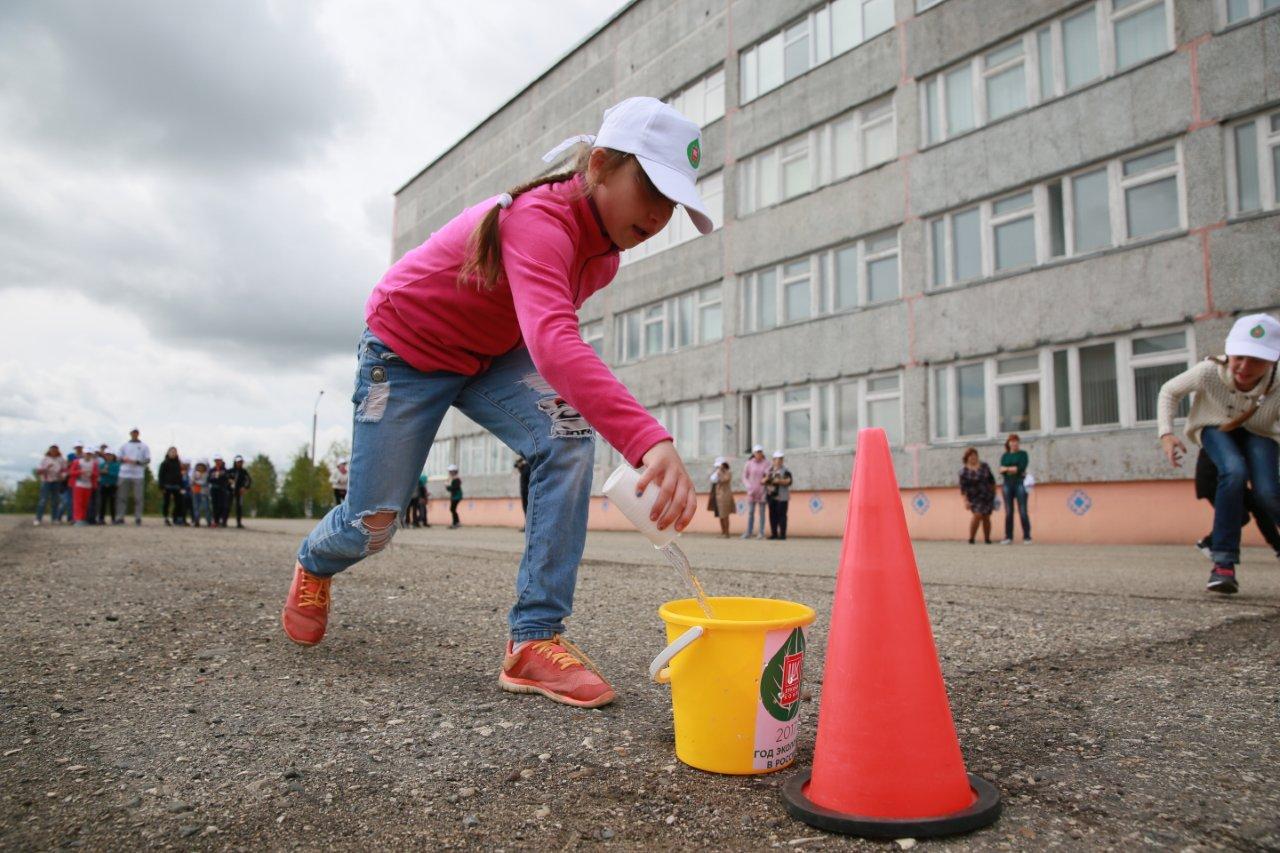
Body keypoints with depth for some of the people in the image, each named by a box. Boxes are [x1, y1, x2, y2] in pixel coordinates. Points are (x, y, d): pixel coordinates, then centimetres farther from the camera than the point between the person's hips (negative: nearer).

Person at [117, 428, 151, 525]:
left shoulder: (144, 446, 10)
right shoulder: (124, 445, 16)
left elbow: (147, 460, 3)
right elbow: (118, 457, 13)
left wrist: (137, 462, -13)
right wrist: (124, 459, -9)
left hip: (138, 475, -2)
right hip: (124, 474, 2)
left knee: (138, 497, -5)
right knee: (123, 497, 1)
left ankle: (138, 518, -3)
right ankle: (121, 517, 4)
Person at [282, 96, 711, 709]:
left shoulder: (604, 252, -8)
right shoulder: (538, 219, -36)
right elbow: (552, 341, -55)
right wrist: (649, 440, -66)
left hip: (492, 355, 6)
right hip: (406, 351, -6)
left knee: (569, 435, -24)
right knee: (372, 526, 3)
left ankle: (535, 638, -20)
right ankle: (315, 563, 45)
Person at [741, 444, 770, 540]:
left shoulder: (766, 463, -3)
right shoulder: (749, 463, 0)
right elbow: (744, 477, 3)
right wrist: (749, 487, -10)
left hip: (762, 491, -1)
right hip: (752, 491, 1)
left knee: (762, 512, 2)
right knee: (750, 512, 1)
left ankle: (761, 533, 6)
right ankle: (749, 532, 5)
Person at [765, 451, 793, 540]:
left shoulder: (785, 471, 0)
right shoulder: (769, 471, 13)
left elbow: (788, 481, -12)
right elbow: (762, 481, 12)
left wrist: (779, 481, -23)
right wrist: (766, 479, -9)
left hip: (782, 497, -5)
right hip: (771, 496, 5)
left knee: (781, 515, -6)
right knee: (772, 515, 6)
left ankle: (782, 534, -3)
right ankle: (774, 534, 12)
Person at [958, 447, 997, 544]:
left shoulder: (984, 466, 2)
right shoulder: (964, 471, -8)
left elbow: (992, 480, 12)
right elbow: (963, 488, -11)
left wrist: (994, 493, 12)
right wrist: (965, 501, -17)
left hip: (988, 496, 3)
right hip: (974, 497, -3)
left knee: (986, 517, 3)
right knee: (977, 515, -18)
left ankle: (987, 539, 15)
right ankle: (971, 538, -8)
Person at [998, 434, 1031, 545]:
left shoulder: (1023, 454, 7)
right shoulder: (1005, 455, 15)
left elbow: (1022, 467, -8)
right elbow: (1001, 470, 2)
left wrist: (1007, 468, -1)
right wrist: (1015, 469, -9)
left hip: (1020, 483, -3)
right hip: (1007, 484, 3)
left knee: (1023, 511, -7)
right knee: (1008, 512, 1)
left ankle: (1027, 537, -4)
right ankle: (1008, 537, 3)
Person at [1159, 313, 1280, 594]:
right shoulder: (1209, 372, -33)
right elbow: (1169, 391, -15)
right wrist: (1166, 433, -25)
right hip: (1216, 429, -1)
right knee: (1234, 471, -33)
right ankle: (1224, 563, -26)